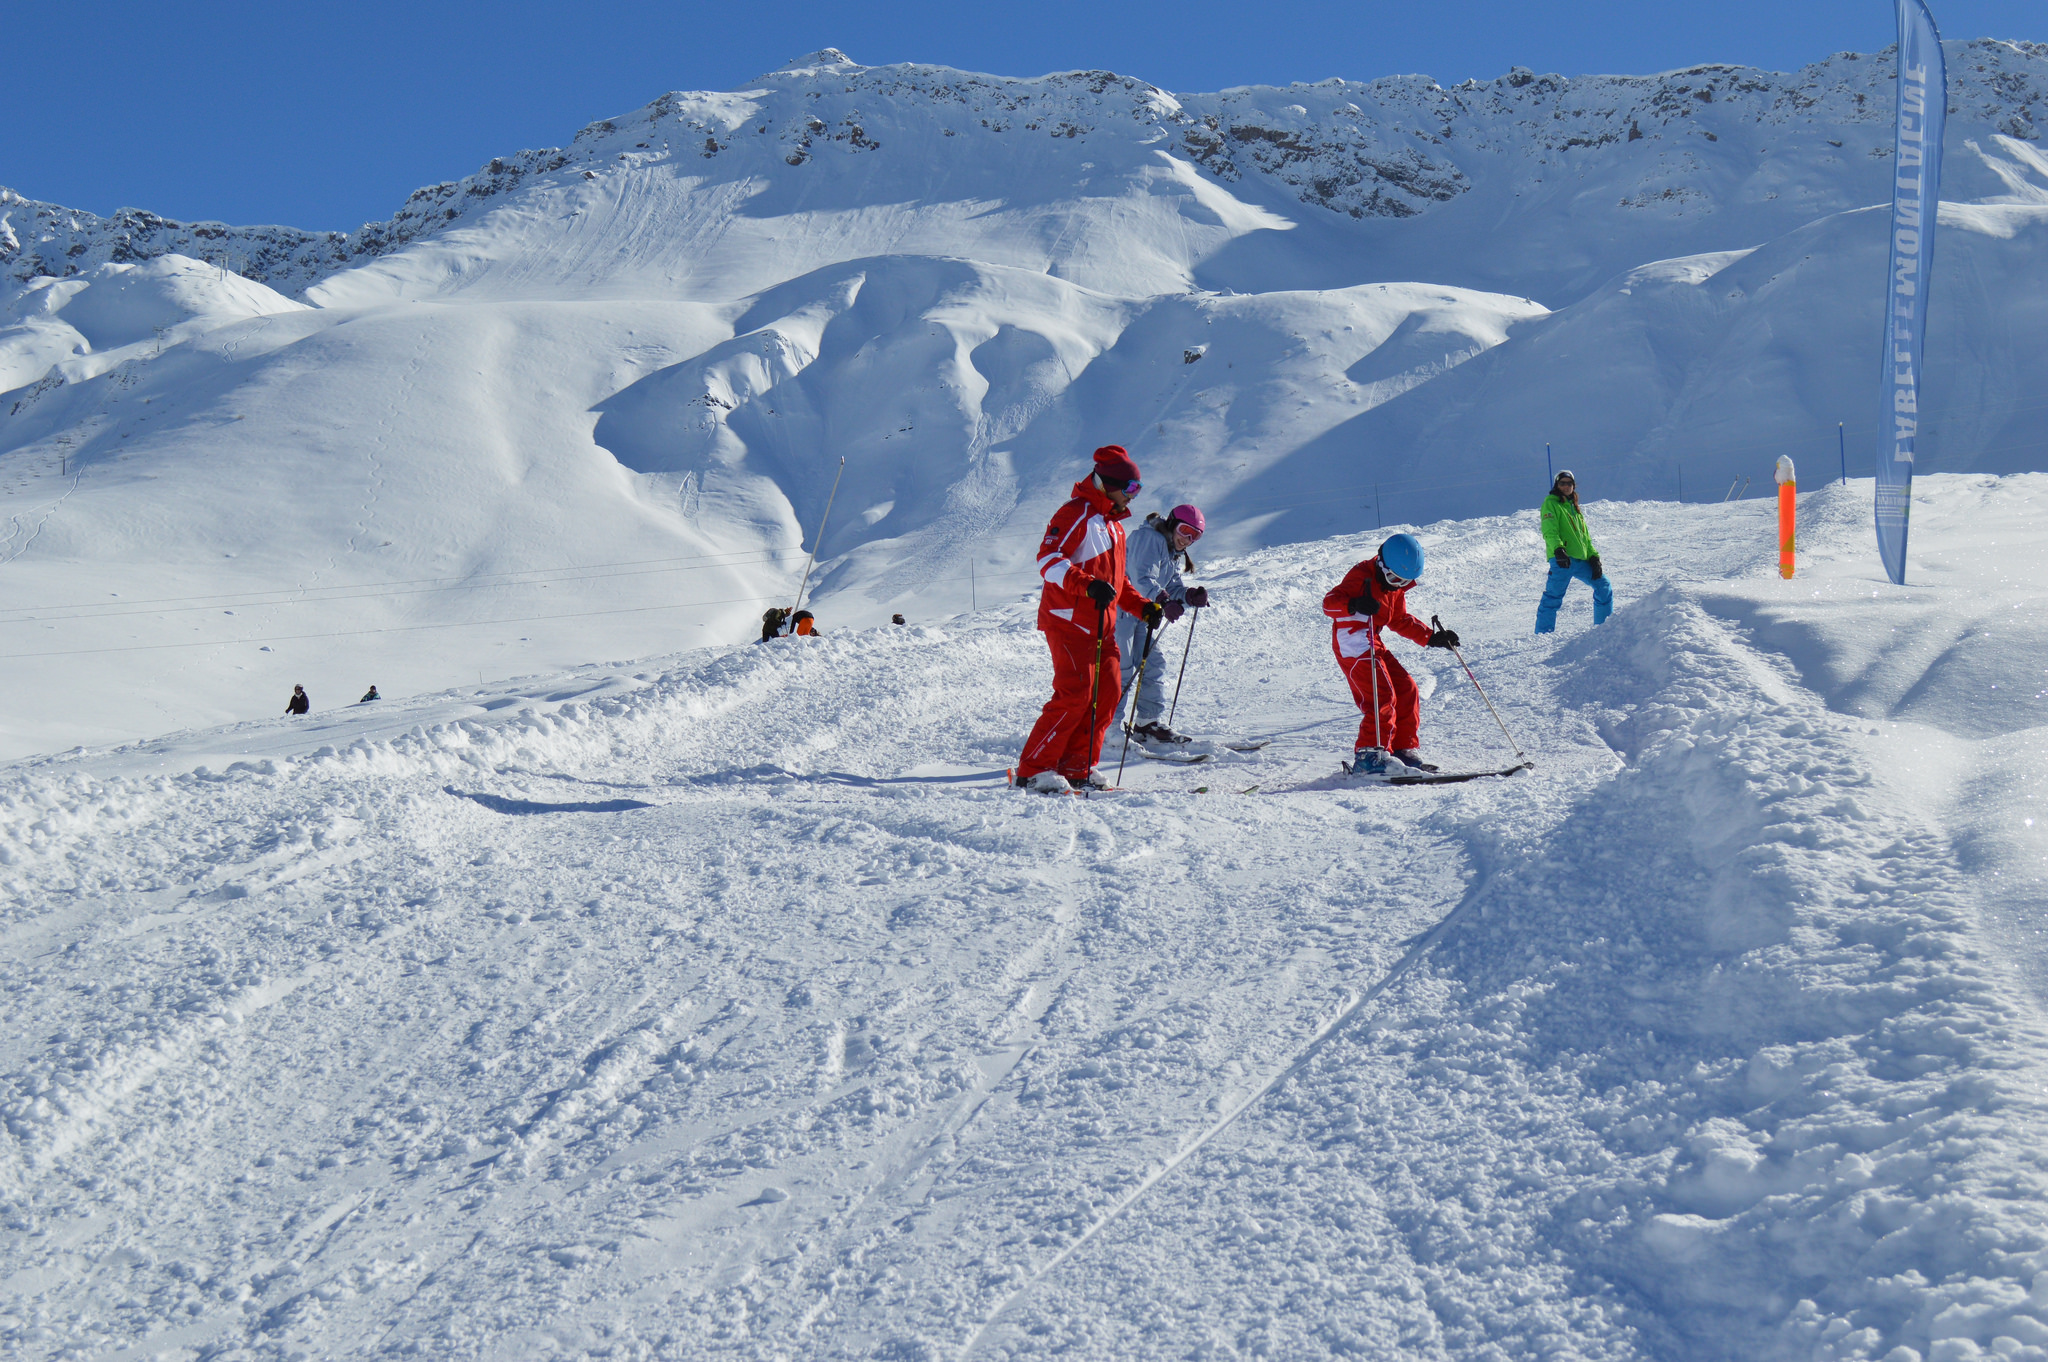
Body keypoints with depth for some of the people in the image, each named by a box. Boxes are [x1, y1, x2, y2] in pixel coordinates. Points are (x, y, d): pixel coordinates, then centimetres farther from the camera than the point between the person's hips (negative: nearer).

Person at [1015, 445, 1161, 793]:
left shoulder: (1113, 523, 23)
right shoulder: (1077, 514, -8)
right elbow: (1049, 558, -21)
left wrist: (1142, 607, 19)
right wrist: (1088, 585, -34)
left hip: (1099, 625, 10)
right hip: (1069, 620, -9)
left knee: (1106, 692, 2)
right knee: (1075, 694, -16)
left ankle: (1076, 767, 9)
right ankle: (1034, 770, -12)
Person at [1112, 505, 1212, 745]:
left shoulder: (1174, 553, 17)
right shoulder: (1149, 538, -16)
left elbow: (1172, 587, 10)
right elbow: (1143, 578, -29)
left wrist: (1191, 596, -11)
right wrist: (1164, 602, -43)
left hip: (1139, 613, 10)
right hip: (1120, 608, -10)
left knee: (1153, 664, 9)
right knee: (1122, 669, -12)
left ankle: (1148, 723, 16)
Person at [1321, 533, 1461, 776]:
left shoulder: (1395, 585, 15)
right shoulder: (1361, 576, -13)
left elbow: (1400, 621, 25)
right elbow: (1329, 603, -22)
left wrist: (1433, 638, 16)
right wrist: (1354, 605, -42)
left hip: (1372, 645, 9)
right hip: (1353, 644, -9)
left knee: (1406, 690, 6)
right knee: (1383, 698, -18)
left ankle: (1405, 752, 14)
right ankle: (1368, 757, -19)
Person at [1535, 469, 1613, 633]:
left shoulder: (1574, 507, 25)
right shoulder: (1550, 503, 3)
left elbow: (1585, 536, 25)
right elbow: (1549, 530, -12)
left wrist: (1593, 556, 11)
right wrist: (1558, 549, -29)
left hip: (1581, 560, 7)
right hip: (1562, 559, -7)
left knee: (1604, 586, 11)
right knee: (1553, 597, -13)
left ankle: (1605, 626, 20)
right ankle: (1543, 634, -13)